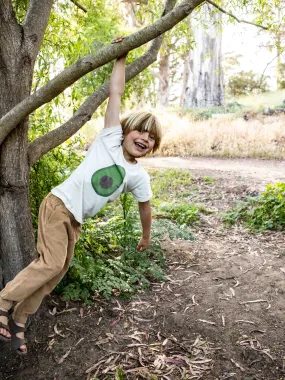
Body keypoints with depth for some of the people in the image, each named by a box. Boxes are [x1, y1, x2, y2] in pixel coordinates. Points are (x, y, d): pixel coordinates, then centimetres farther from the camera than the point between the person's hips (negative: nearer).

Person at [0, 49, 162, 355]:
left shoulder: (139, 177, 6)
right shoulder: (110, 138, -6)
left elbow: (145, 207, 19)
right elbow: (115, 92, -10)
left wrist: (146, 237, 27)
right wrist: (121, 57, -5)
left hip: (75, 221, 6)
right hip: (58, 204, -6)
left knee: (57, 271, 6)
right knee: (51, 264, -18)